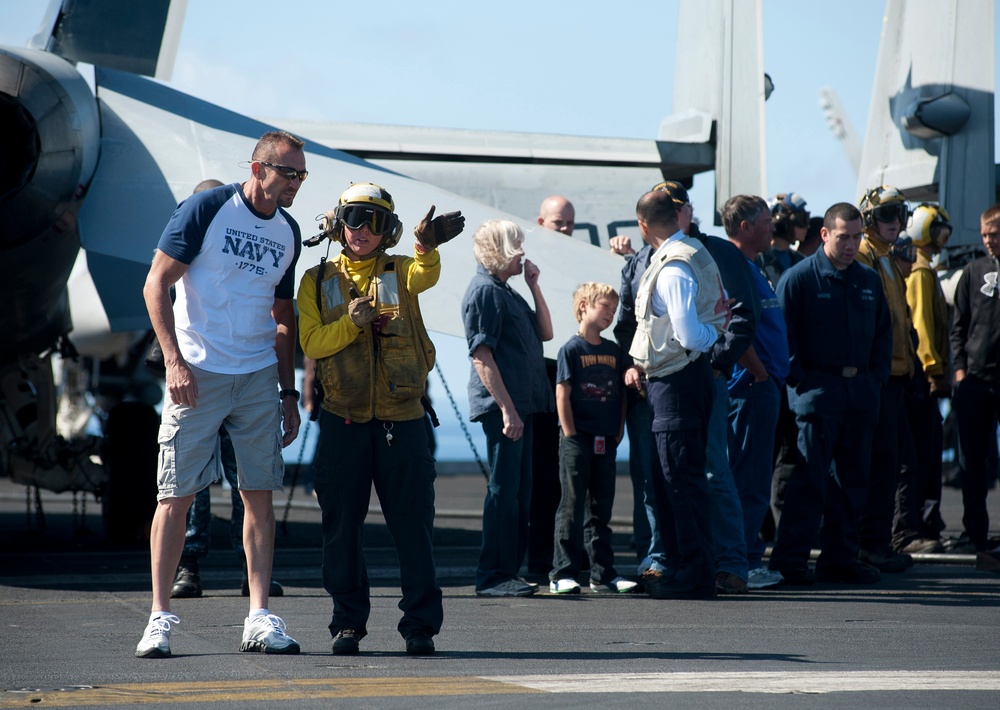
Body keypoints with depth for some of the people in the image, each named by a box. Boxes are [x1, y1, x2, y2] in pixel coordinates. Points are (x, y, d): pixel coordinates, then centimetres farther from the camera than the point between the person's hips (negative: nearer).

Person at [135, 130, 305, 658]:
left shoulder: (287, 233, 12)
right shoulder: (206, 210, -6)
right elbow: (156, 286, -7)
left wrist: (288, 392, 16)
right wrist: (175, 362, -15)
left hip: (259, 377, 5)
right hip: (197, 374, -5)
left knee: (260, 493, 2)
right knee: (176, 495, -4)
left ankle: (260, 617, 6)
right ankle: (160, 616, 1)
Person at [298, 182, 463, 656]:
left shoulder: (401, 271, 6)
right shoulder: (318, 281, 9)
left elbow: (424, 275, -19)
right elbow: (312, 343, -2)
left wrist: (428, 246, -42)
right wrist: (351, 322, -20)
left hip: (401, 419, -1)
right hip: (343, 421, 1)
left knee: (413, 523, -2)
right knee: (342, 524, 3)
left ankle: (420, 623, 3)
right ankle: (348, 621, 13)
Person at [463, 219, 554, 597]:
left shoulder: (507, 291, 21)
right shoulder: (484, 291, -9)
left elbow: (544, 332, 22)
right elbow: (482, 355, -16)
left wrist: (534, 285, 12)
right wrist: (507, 409, -21)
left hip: (521, 404, 10)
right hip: (501, 405, -10)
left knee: (519, 490, 11)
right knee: (504, 489, -9)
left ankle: (508, 572, 17)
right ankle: (492, 576, -6)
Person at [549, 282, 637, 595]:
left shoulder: (614, 351, 12)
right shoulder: (571, 350, -5)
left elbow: (621, 393, 16)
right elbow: (562, 394, -9)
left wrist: (618, 432, 7)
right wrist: (571, 436, -13)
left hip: (605, 440, 6)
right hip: (577, 437, -6)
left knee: (601, 509, 11)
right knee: (572, 507, -6)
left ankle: (603, 572, 16)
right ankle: (563, 573, -3)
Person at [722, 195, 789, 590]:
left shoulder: (752, 268, 18)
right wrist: (761, 375, -17)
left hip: (762, 384, 11)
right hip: (752, 386, -11)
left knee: (752, 480, 12)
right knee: (750, 480, -8)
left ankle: (746, 561, 16)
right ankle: (744, 563, -5)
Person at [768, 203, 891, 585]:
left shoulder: (870, 281, 13)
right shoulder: (799, 278, -4)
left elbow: (882, 334, 20)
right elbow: (781, 334, -6)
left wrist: (876, 377, 8)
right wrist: (799, 379, -12)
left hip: (861, 393, 6)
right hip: (817, 391, -6)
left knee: (853, 478, 8)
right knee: (810, 479, -9)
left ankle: (840, 557, 15)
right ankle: (789, 560, -6)